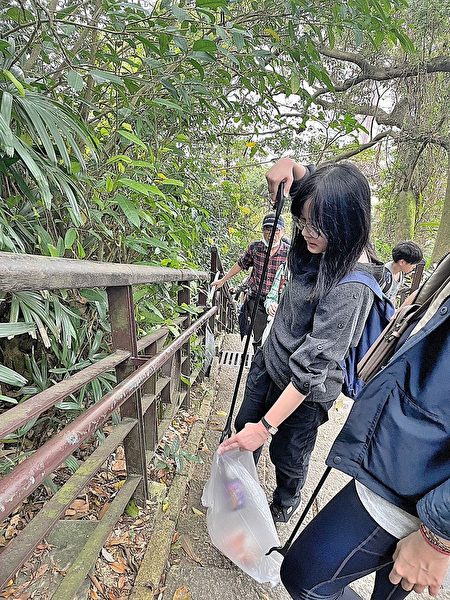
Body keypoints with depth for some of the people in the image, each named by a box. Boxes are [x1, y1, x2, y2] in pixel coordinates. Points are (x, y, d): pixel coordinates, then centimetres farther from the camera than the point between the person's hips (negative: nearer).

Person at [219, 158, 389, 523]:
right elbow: (304, 180, 11)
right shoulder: (320, 245, -8)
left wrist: (266, 427, -26)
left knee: (287, 455, 18)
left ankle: (285, 505, 54)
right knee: (244, 428, 24)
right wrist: (289, 165, -12)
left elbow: (314, 364, -31)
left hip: (304, 390, -7)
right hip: (270, 360, 8)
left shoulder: (352, 286, -31)